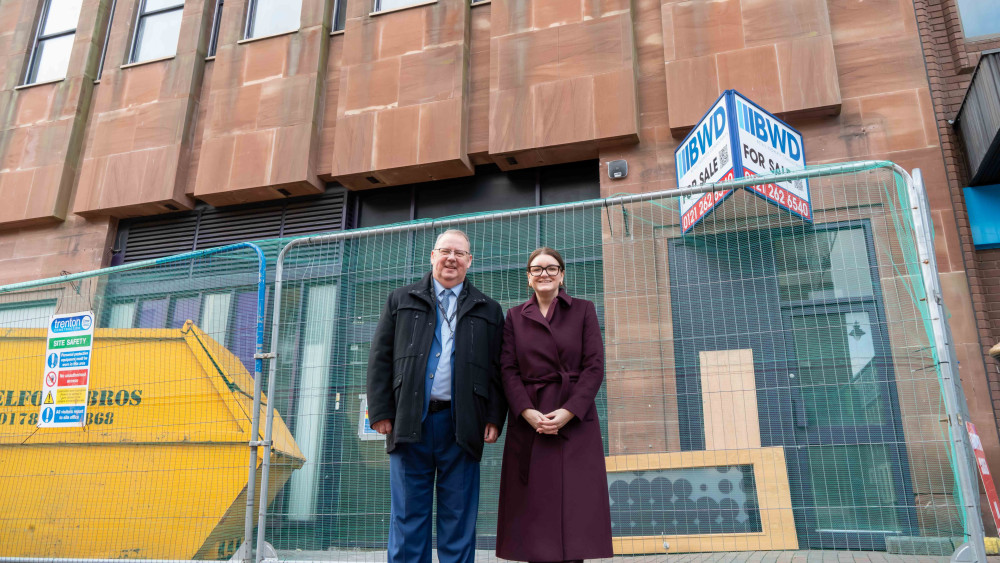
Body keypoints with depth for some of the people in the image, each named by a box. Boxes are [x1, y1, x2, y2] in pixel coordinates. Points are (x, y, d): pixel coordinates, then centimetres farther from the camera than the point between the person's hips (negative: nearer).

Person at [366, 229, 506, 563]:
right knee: (408, 517, 5)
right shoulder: (400, 301, 14)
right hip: (410, 423, 0)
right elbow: (380, 358, 8)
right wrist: (381, 411, -1)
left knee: (459, 521, 5)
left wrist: (494, 419, -1)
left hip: (462, 426, 0)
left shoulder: (488, 311, 14)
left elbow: (497, 371, 10)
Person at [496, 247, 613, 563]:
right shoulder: (515, 317, 11)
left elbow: (594, 367, -1)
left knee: (574, 502, -2)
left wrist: (568, 412, -13)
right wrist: (528, 412, -12)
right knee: (534, 505, 1)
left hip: (575, 420, -1)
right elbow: (508, 369, 3)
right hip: (529, 422, 1)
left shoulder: (583, 310, 7)